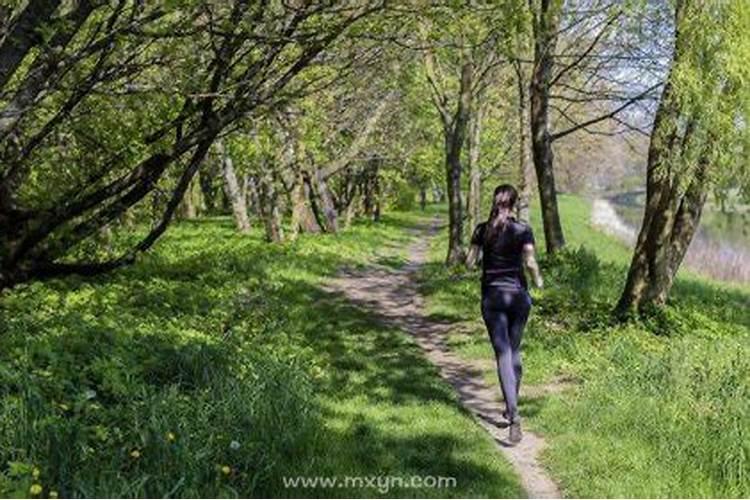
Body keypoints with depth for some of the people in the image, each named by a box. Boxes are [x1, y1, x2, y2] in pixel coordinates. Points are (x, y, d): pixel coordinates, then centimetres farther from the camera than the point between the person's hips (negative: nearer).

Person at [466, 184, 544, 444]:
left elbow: (471, 261, -1)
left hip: (492, 296, -1)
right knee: (514, 351, 17)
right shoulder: (523, 230, -3)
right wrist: (538, 280, 9)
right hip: (518, 295, 1)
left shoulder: (482, 229, 0)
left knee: (503, 354, -5)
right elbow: (530, 262, -10)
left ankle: (514, 416, -18)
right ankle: (511, 408, 26)